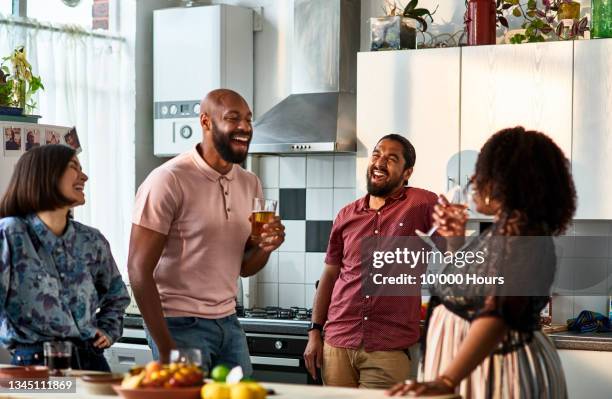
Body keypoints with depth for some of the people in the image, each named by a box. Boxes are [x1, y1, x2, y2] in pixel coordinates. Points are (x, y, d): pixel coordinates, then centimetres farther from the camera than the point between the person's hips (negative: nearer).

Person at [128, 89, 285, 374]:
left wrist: (265, 247, -7)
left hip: (228, 323, 6)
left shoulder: (250, 184, 8)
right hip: (181, 325, -6)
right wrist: (166, 349, -16)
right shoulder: (170, 180, -12)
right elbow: (139, 270, -14)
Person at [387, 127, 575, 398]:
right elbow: (467, 289, 24)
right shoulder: (505, 229, 11)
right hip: (475, 366, 9)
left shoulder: (519, 233, -20)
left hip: (499, 370, -9)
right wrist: (457, 241, 13)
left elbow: (498, 314, -32)